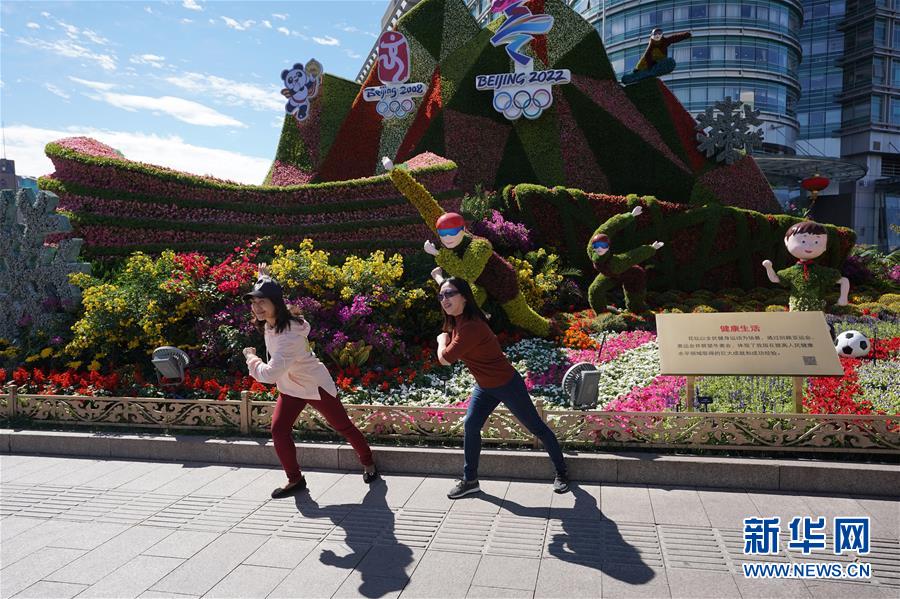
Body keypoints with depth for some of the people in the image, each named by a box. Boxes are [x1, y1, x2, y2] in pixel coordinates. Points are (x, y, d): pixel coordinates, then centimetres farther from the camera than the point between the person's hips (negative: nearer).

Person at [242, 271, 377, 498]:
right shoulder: (269, 324, -8)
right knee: (278, 431, -6)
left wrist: (251, 357, -24)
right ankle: (295, 480, 10)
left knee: (343, 426, 8)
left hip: (315, 385, -8)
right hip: (290, 388, 8)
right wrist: (265, 279, 23)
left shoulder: (290, 335, -37)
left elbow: (270, 374, -41)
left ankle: (368, 463, 31)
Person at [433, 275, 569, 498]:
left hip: (507, 385, -9)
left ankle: (561, 473, 25)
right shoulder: (456, 322, 0)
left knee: (536, 427, 7)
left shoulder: (471, 327, -31)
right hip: (485, 386, 9)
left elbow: (445, 358, -23)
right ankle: (470, 480, 17)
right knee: (470, 425, 3)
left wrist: (442, 339, -7)